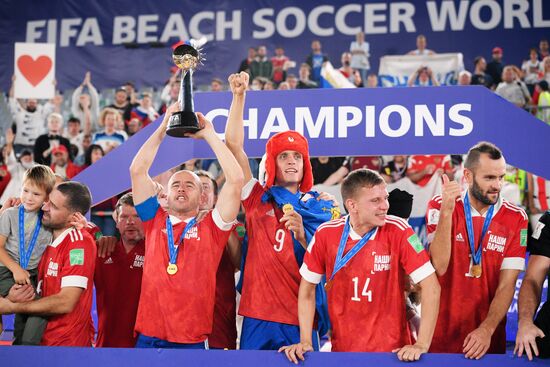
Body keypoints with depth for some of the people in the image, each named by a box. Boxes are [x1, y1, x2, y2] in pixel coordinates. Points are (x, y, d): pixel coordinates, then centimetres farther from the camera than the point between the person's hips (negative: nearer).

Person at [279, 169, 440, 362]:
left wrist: (422, 344, -18)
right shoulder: (325, 234, -8)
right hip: (342, 349, 2)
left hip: (393, 350, -1)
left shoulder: (398, 231, -14)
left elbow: (431, 286, -13)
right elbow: (307, 288, 3)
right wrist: (305, 342, -3)